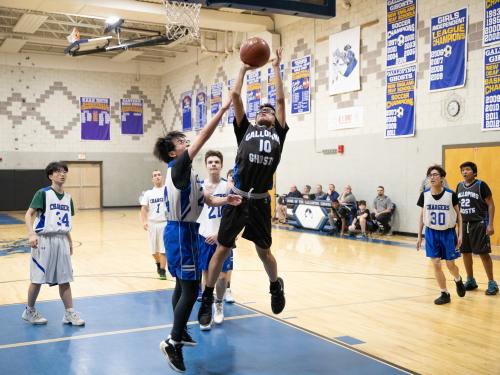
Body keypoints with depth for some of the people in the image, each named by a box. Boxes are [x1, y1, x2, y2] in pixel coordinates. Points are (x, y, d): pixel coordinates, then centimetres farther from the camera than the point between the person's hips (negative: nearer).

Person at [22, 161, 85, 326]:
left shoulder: (67, 197, 11)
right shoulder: (43, 193, -8)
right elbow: (28, 214, -13)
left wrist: (70, 241, 16)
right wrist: (31, 233, -26)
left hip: (61, 240, 5)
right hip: (44, 240, -5)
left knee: (64, 279, 6)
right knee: (38, 279, 4)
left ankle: (69, 313, 12)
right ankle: (29, 311, 22)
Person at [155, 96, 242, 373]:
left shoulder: (185, 173, 15)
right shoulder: (177, 167, -13)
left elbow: (204, 199, 15)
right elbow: (202, 138, -20)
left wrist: (226, 200, -3)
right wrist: (223, 109, -19)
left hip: (183, 231, 10)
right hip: (181, 232, -10)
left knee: (183, 285, 19)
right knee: (190, 289, -8)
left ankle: (179, 332, 32)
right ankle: (173, 343, -2)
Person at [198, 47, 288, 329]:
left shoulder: (278, 133, 15)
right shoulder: (246, 129, 14)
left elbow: (281, 99, 15)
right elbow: (236, 96, 12)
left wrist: (276, 68, 21)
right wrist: (244, 68, 20)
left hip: (261, 201, 0)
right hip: (237, 198, 0)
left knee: (264, 250, 14)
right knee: (222, 249, 4)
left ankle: (276, 286, 40)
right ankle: (208, 297, 18)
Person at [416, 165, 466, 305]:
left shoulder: (451, 195, -11)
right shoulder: (424, 195, -5)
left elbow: (458, 215, 0)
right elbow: (421, 216, 5)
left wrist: (460, 234, -5)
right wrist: (419, 236, 5)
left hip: (448, 232, -2)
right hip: (431, 232, 2)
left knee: (450, 264, 3)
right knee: (436, 264, -1)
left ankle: (458, 280, 38)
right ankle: (444, 294, 13)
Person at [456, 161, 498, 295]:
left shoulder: (481, 185, -8)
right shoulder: (459, 186, 8)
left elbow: (491, 205, -8)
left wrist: (490, 224, -14)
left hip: (479, 224, -6)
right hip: (464, 224, 6)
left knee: (483, 253, -4)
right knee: (465, 253, 10)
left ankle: (492, 283, 6)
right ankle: (470, 281, 24)